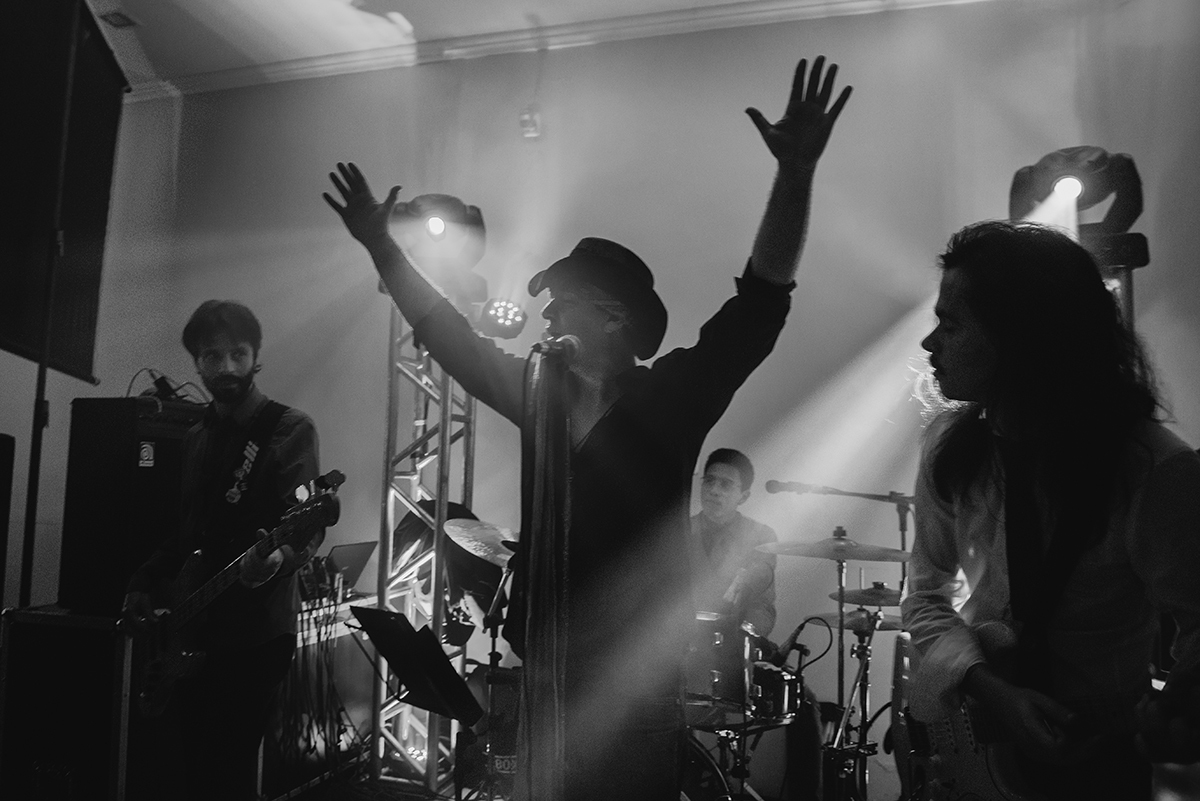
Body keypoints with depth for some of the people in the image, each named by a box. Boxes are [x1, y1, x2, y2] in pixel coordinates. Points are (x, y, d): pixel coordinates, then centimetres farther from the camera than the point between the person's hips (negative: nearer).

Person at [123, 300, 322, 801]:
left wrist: (277, 556, -41)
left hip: (257, 629, -7)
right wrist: (145, 584, 11)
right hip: (194, 629, 7)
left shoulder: (289, 429, -8)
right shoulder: (195, 438, 14)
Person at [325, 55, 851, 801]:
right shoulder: (541, 395, 6)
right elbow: (451, 336, 16)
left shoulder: (671, 397, -8)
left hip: (635, 674, -5)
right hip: (545, 669, 5)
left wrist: (796, 172, -25)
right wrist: (382, 247, 17)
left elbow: (761, 300, -16)